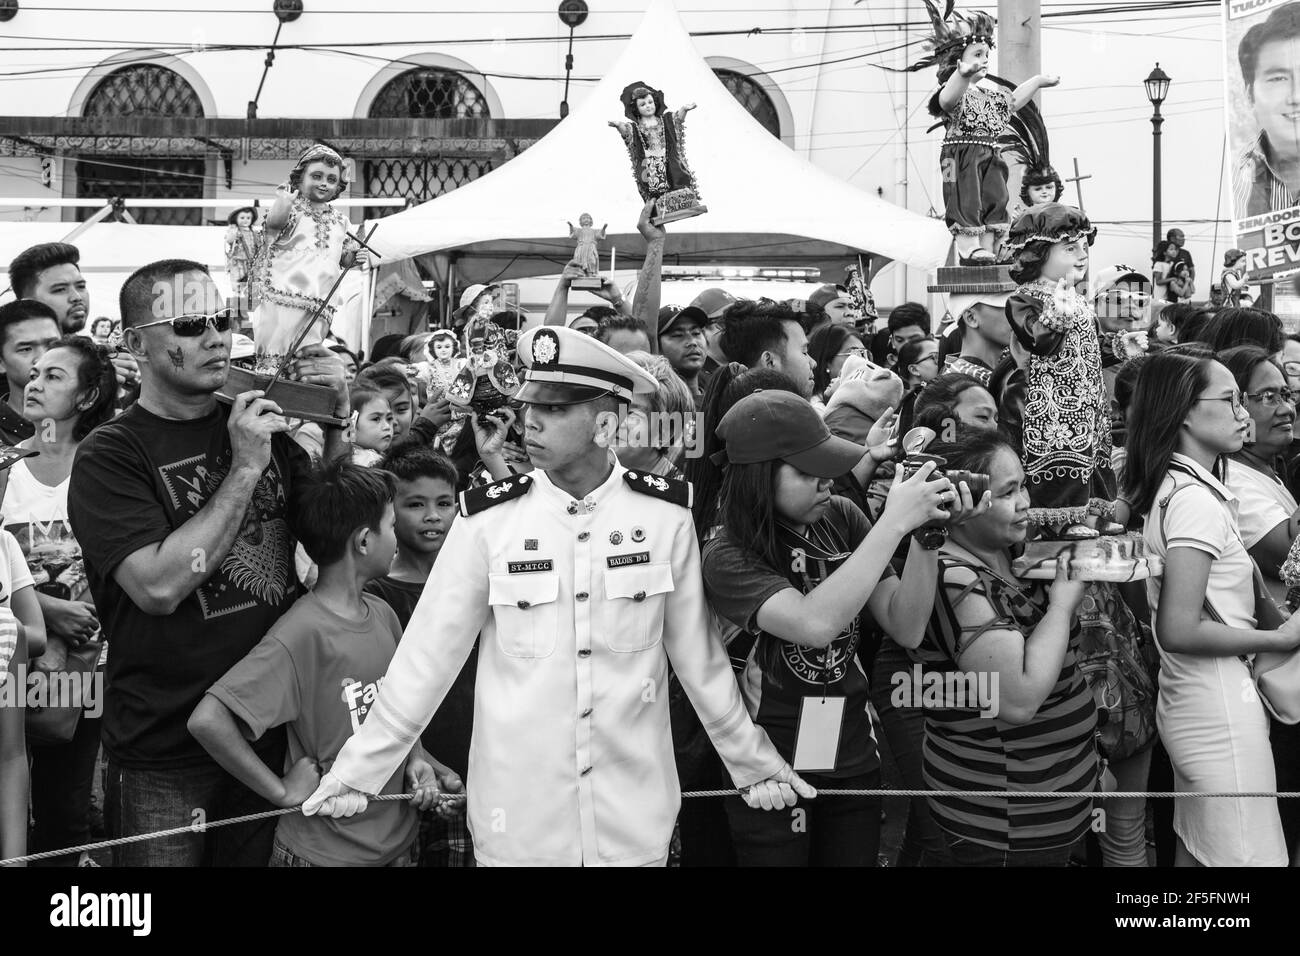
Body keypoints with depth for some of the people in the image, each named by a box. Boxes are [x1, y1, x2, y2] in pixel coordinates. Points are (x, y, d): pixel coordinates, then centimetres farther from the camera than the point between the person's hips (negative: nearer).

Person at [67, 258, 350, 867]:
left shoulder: (256, 425, 8)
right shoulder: (110, 455, -10)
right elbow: (160, 585, -22)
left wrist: (336, 425, -3)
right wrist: (245, 469, -19)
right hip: (165, 757, -5)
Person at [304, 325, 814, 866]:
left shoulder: (664, 515, -4)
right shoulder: (489, 518, -6)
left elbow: (699, 656, 5)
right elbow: (429, 654, -2)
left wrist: (757, 765, 10)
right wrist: (356, 774, -1)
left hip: (636, 821, 0)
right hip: (516, 821, 0)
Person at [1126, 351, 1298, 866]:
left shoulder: (1171, 488, 11)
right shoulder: (1198, 499, -18)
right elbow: (1178, 630, -22)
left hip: (1186, 703, 10)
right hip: (1220, 706, -10)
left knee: (1194, 852, 17)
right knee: (1247, 858, -6)